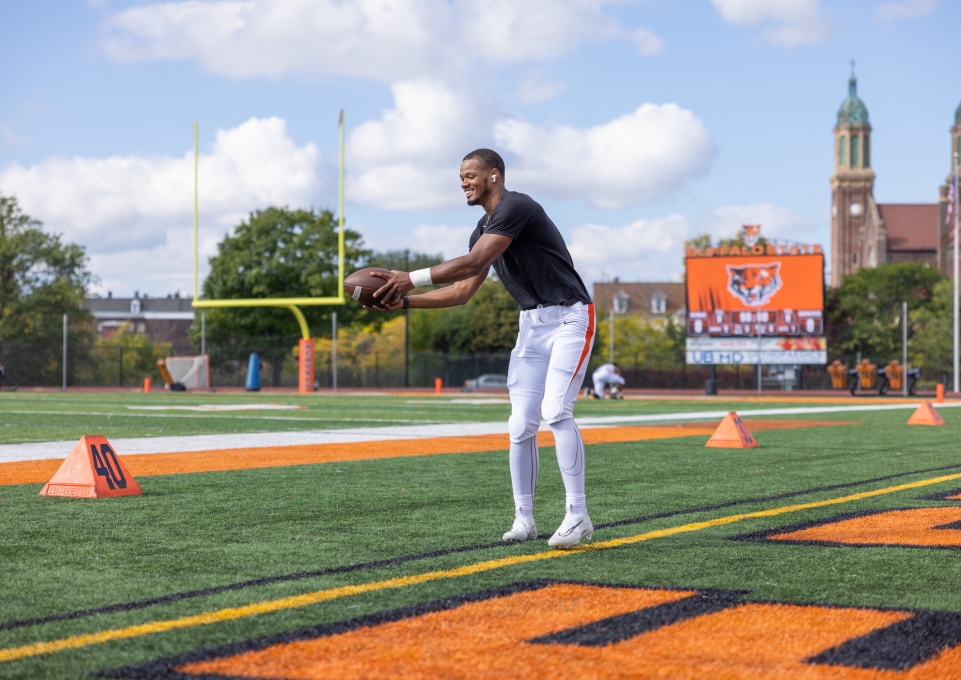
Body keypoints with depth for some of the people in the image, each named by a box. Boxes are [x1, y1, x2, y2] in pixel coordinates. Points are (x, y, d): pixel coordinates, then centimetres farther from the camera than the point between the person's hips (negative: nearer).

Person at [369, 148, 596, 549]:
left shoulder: (515, 207, -16)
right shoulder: (484, 229, 14)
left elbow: (472, 265, -26)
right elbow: (463, 291, 13)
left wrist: (410, 279, -25)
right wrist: (405, 301, 2)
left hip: (568, 318, -9)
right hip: (531, 324, 9)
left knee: (556, 411, -20)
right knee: (521, 425, 3)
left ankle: (578, 515, -16)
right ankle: (523, 519, 11)